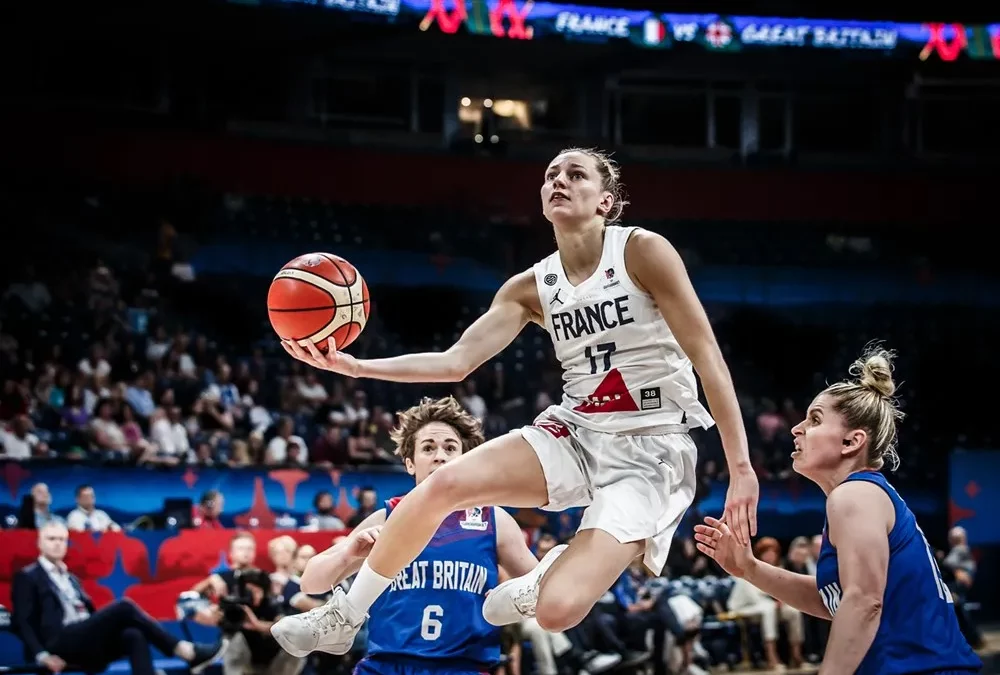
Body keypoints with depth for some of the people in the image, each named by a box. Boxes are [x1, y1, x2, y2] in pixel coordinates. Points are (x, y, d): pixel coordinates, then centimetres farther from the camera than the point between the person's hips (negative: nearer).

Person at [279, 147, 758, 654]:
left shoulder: (642, 251, -10)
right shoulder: (531, 288, 6)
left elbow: (707, 356, -12)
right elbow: (456, 362, -1)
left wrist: (741, 468, -17)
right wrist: (355, 367, -15)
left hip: (653, 450, -5)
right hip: (577, 431, 5)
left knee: (558, 609, -25)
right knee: (444, 484, -19)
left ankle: (552, 575, 16)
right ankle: (345, 619, 2)